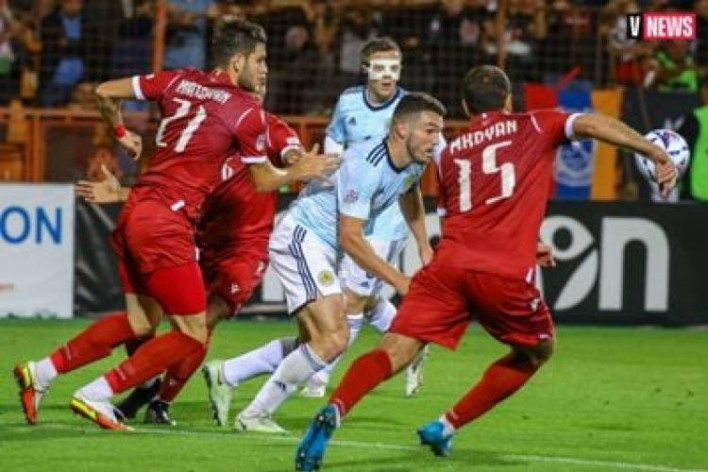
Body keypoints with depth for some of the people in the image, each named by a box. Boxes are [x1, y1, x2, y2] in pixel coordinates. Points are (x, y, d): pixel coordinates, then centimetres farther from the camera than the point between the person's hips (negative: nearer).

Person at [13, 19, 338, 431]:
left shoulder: (179, 81, 11)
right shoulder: (248, 112, -5)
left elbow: (106, 92, 15)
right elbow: (263, 181, 7)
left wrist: (122, 132, 32)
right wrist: (302, 172, 24)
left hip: (135, 212, 8)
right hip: (166, 224, -8)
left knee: (141, 321, 24)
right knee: (193, 335, 1)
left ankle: (41, 372, 22)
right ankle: (96, 396, -2)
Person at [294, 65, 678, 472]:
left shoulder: (450, 153, 28)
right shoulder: (533, 127, 16)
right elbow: (592, 125, -1)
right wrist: (658, 154, 2)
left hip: (449, 265, 3)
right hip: (505, 274, -3)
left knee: (395, 351, -5)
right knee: (538, 351, 22)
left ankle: (334, 412, -33)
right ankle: (447, 427, 16)